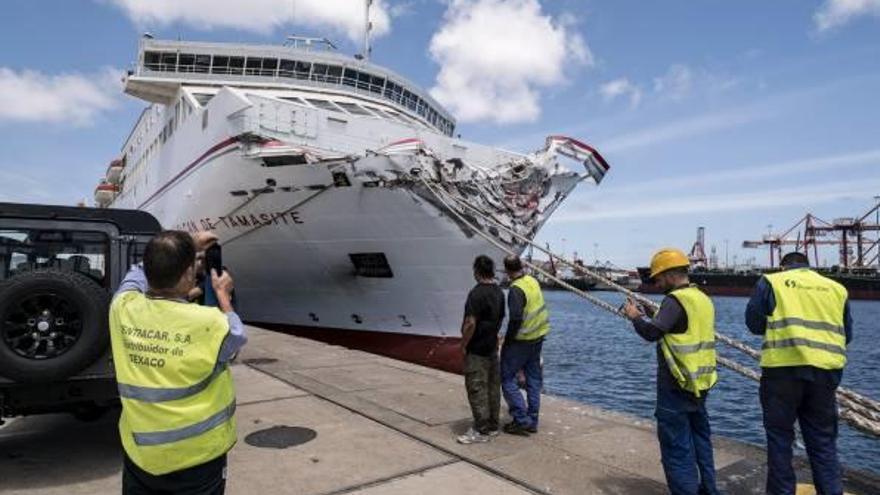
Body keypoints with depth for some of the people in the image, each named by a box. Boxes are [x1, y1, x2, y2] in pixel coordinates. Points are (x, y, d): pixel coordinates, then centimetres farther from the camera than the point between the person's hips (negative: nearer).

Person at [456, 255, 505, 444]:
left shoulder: (477, 293, -20)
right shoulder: (499, 292, 8)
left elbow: (471, 324, -23)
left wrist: (463, 345, -12)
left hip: (477, 350, -9)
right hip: (492, 347, 9)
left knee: (477, 389, -2)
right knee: (492, 386, 14)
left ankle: (482, 431, 4)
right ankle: (492, 426, 24)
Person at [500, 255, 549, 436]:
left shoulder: (516, 289, -21)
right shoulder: (533, 281, 4)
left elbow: (516, 319, -25)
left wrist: (507, 340, -13)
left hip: (522, 340, -8)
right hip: (538, 338, 8)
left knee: (507, 378, 3)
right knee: (534, 379, 13)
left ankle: (522, 419, 3)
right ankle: (532, 421, 22)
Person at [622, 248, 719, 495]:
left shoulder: (676, 299, -17)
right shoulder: (703, 299, 11)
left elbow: (652, 332, -26)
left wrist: (635, 316, -7)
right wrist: (646, 316, 14)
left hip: (677, 386, -9)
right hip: (699, 383, 9)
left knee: (676, 447, -1)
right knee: (700, 439, 22)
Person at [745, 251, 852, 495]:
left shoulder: (771, 281, 4)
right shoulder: (837, 288, 14)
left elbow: (754, 323, 4)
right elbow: (846, 334, 16)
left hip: (784, 367, -3)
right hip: (826, 370, 3)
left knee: (780, 436, 9)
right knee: (823, 440, 14)